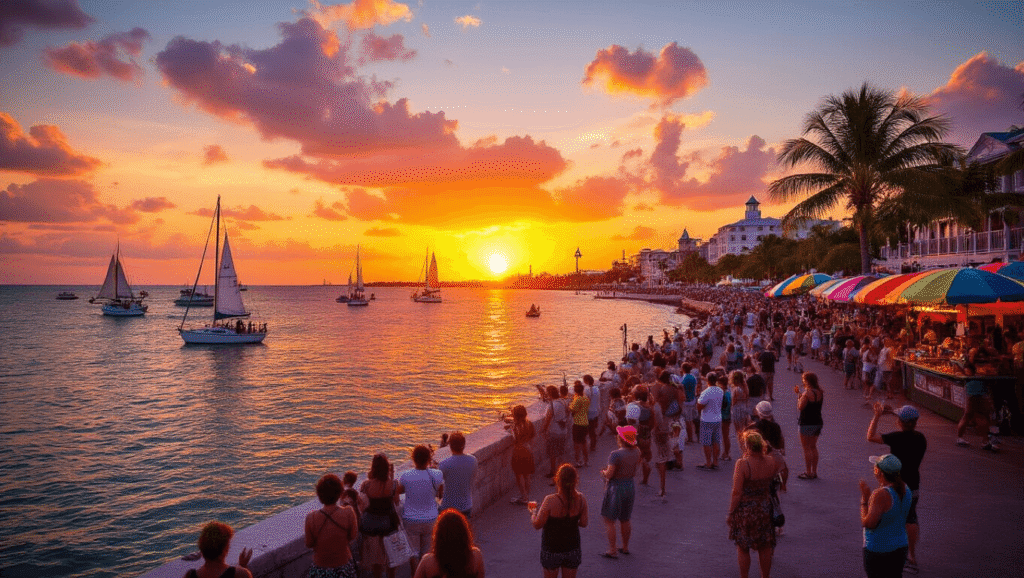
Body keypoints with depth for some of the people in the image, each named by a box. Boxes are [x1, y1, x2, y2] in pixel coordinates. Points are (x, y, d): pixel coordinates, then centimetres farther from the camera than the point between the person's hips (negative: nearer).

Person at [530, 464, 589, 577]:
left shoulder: (550, 500, -25)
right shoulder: (581, 499, -13)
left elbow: (537, 525, -17)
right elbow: (584, 523, -2)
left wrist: (533, 513, 3)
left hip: (552, 550, -3)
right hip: (573, 548, 3)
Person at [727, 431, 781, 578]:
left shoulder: (742, 464, -23)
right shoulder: (772, 462, -10)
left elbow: (737, 492, -21)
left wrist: (730, 513, -9)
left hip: (745, 510, -4)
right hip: (765, 510, 4)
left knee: (742, 548, 13)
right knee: (765, 547, 19)